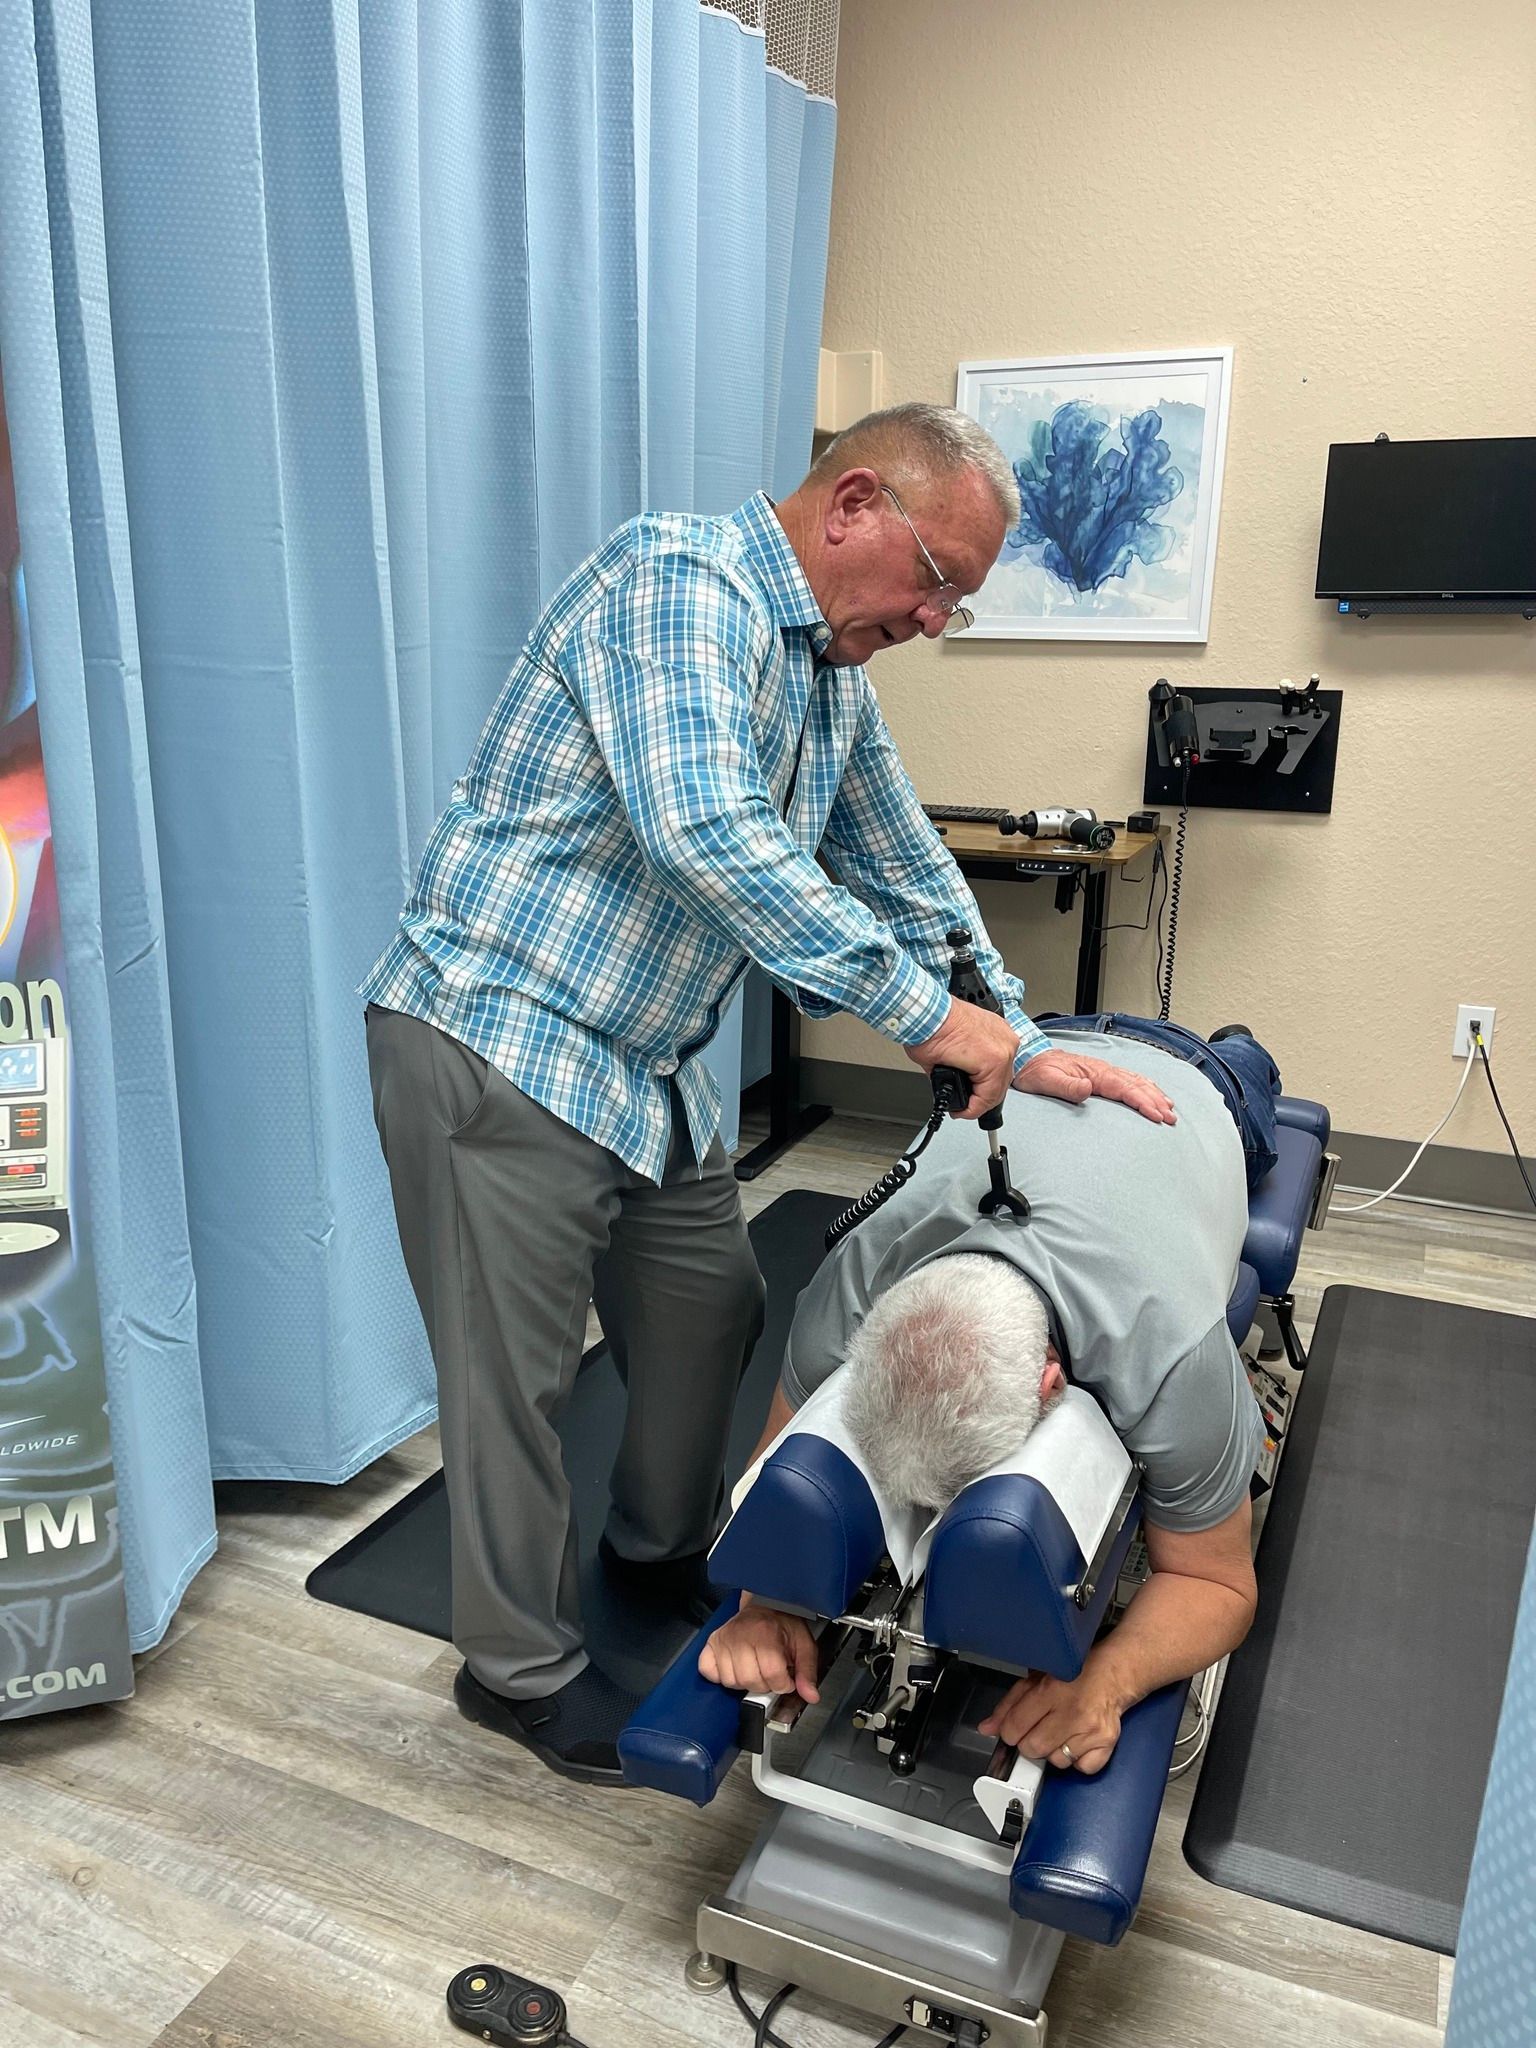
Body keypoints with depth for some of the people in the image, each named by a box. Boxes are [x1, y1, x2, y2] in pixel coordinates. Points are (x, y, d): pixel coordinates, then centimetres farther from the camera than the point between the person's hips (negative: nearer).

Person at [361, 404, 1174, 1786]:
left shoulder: (838, 685, 11)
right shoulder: (678, 582, -18)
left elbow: (913, 879, 17)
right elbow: (702, 826, -33)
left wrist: (1027, 1052, 11)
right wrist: (921, 1010, -29)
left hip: (649, 1069, 9)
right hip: (498, 1037, -9)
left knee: (711, 1311, 18)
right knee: (520, 1374, 3)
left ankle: (663, 1554, 43)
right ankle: (523, 1668, 25)